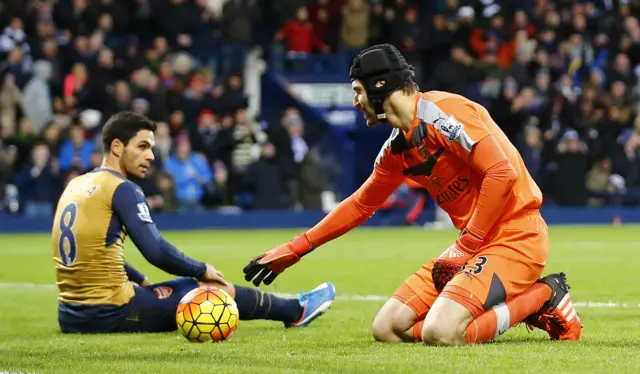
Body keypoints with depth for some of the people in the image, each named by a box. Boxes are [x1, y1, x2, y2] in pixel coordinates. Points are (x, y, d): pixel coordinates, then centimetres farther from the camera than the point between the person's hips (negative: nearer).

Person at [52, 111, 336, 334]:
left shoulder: (75, 186, 14)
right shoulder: (122, 189, -11)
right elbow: (156, 252, -16)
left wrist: (143, 282, 26)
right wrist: (203, 271, 0)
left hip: (70, 317, 8)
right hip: (109, 314, -8)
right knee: (213, 288, 8)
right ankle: (296, 311, 29)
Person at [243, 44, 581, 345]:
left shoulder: (440, 112, -16)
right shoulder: (396, 149, 12)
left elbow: (502, 174, -24)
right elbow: (360, 205, 27)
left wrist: (468, 243, -17)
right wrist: (294, 250, 27)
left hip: (514, 235, -9)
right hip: (472, 242, 9)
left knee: (439, 333, -26)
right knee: (387, 329, 1)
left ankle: (541, 297, -4)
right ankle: (513, 301, 7)